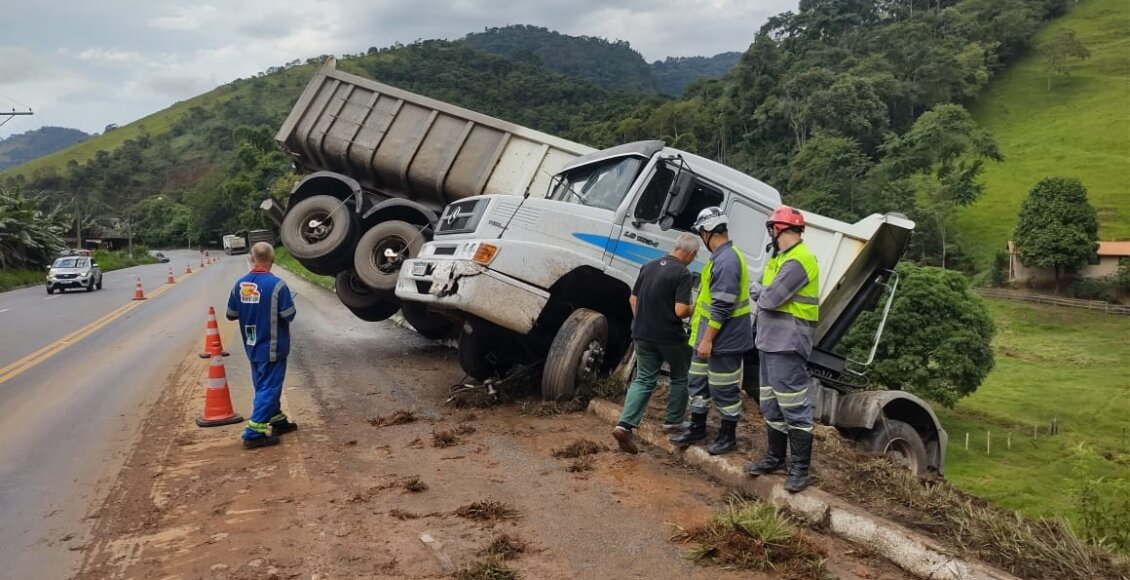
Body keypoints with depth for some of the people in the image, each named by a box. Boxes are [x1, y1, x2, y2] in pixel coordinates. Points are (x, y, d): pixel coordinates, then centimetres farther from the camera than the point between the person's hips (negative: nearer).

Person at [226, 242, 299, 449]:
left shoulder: (240, 284, -1)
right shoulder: (277, 285, -19)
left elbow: (231, 314, 7)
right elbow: (288, 315, -18)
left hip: (252, 347, 6)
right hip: (272, 347, -6)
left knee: (264, 386, 19)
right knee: (269, 388, -1)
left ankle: (277, 420, 33)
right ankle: (253, 433, -3)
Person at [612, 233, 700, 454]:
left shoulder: (649, 266, 7)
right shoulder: (682, 274, -14)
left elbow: (633, 299, 12)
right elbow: (680, 310, -21)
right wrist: (693, 309, 0)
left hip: (643, 334, 6)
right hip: (670, 336, -6)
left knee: (643, 380, 9)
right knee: (680, 378, 17)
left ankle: (625, 425, -6)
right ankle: (673, 422, 26)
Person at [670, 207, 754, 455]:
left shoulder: (726, 260, -22)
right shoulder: (721, 257, 12)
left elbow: (722, 307, -25)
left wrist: (707, 339, -23)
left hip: (723, 339, -10)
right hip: (708, 336, 10)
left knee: (724, 389, 2)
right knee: (699, 383, 17)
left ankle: (728, 436, 16)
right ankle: (697, 428, 29)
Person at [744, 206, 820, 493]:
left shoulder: (797, 261, -16)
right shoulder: (783, 258, 19)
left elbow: (770, 298, -20)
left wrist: (759, 291, -1)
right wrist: (763, 293, -4)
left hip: (787, 345, -11)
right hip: (771, 342, 11)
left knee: (794, 406, -6)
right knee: (771, 404, 16)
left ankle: (800, 468, -1)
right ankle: (775, 458, 26)